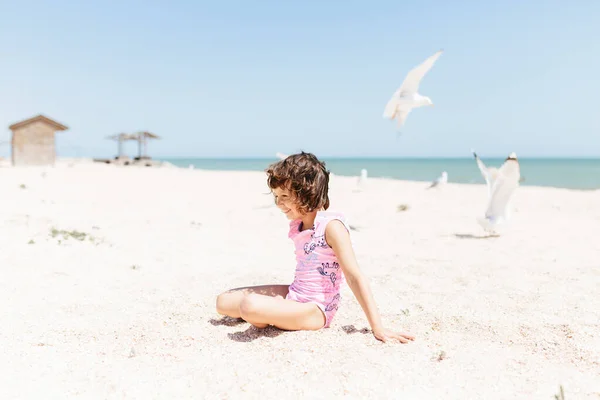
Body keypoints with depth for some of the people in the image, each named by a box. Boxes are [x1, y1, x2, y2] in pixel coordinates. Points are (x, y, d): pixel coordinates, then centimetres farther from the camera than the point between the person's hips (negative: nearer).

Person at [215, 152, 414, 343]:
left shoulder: (331, 226, -18)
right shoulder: (297, 225, 7)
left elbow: (355, 277, -21)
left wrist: (377, 327, -21)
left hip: (315, 310, -8)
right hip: (295, 296, 8)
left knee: (250, 305, -31)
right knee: (224, 301, 4)